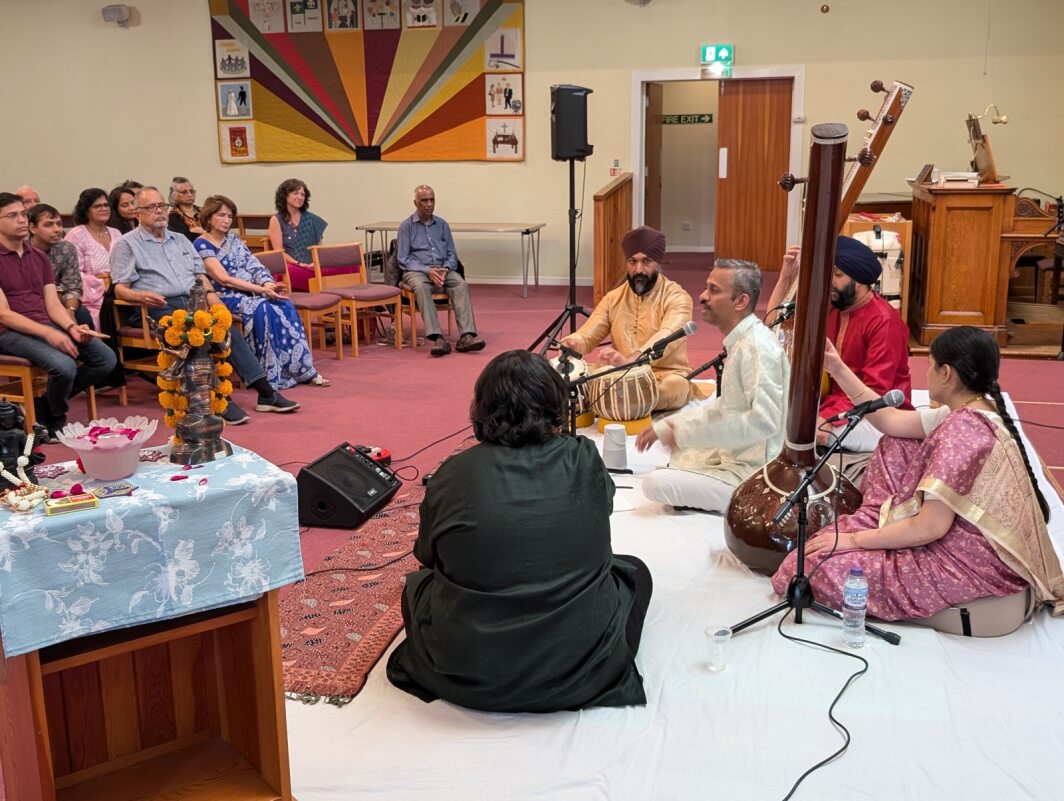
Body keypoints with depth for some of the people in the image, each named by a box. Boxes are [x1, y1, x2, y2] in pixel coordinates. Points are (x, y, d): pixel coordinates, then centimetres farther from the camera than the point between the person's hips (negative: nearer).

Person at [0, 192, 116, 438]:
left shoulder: (39, 257, 16)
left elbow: (53, 305, 9)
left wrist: (72, 327, -13)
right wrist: (48, 333, -24)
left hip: (46, 326, 7)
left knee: (106, 358, -11)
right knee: (64, 366, -32)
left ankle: (45, 405, 6)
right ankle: (56, 421, 0)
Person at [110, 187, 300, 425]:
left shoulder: (180, 240, 27)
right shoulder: (127, 244, 10)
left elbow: (199, 273, 24)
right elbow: (120, 289, 1)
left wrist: (210, 292, 1)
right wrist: (142, 296, -21)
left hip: (194, 302, 5)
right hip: (161, 308, -5)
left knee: (227, 328, -23)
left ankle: (265, 392, -28)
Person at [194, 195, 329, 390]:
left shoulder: (234, 240, 17)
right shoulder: (201, 246, -5)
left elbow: (255, 267, 9)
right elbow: (224, 279, -16)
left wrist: (269, 285, -15)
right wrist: (262, 290, -23)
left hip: (252, 292, 6)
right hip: (226, 297, -6)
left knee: (285, 306, -21)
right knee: (263, 309, -33)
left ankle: (303, 370, -21)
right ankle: (272, 376, -28)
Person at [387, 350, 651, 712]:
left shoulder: (453, 474, -9)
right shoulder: (585, 461, -8)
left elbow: (427, 555, 8)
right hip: (579, 671, 0)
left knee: (418, 583, 30)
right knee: (634, 570, 26)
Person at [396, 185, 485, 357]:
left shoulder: (442, 224, 15)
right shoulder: (406, 226, 5)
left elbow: (452, 254, 15)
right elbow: (403, 260, -1)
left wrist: (445, 269, -8)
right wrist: (428, 271, -15)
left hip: (443, 269, 3)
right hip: (417, 271, -3)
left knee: (461, 283, -30)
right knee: (421, 287, -38)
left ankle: (466, 336, -42)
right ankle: (438, 339, -48)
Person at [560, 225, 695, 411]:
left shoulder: (676, 297, -8)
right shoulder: (613, 298, 9)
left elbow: (666, 339, -27)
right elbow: (587, 336, 3)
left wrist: (629, 360, -46)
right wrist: (572, 343, -24)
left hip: (666, 376, -3)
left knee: (672, 387, -39)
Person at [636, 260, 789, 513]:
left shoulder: (757, 346, -22)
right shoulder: (740, 341, 8)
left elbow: (764, 421, -29)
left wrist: (685, 433, -22)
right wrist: (666, 427, 10)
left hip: (753, 475, -10)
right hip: (736, 456, 10)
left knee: (656, 483, -18)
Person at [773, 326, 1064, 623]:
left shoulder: (961, 431, -27)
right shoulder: (973, 413, 3)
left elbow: (930, 528, -27)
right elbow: (890, 420, 12)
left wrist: (854, 539, -17)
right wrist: (838, 369, 10)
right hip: (963, 534, 10)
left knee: (819, 566, -14)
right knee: (894, 447, 17)